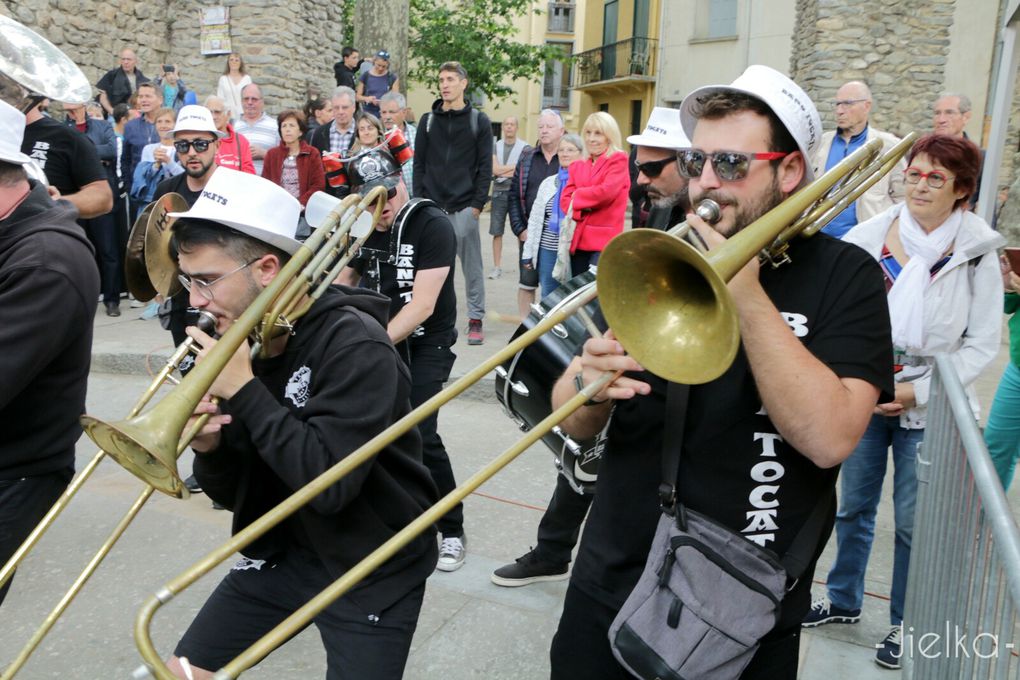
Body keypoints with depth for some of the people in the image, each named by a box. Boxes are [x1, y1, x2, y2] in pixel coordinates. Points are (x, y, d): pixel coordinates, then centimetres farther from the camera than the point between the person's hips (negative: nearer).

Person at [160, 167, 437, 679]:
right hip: (282, 552, 7)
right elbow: (232, 493, 4)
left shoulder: (354, 345, -23)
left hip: (371, 572, -6)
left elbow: (329, 483, -32)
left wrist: (244, 390, -28)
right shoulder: (238, 342, -2)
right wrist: (207, 450, -18)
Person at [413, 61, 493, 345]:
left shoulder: (479, 121, 4)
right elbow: (419, 164, 10)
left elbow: (485, 166, 1)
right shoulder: (428, 120, 11)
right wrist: (420, 200, 1)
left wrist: (478, 203, -7)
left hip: (464, 207, -2)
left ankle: (476, 319, 8)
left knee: (472, 265, 0)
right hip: (432, 205, 2)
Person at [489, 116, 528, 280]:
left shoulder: (524, 147, 0)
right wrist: (514, 166, -7)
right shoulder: (495, 146, 8)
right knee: (496, 232, 3)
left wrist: (502, 171, -5)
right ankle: (497, 267, 9)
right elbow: (494, 169, -4)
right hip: (499, 192, 2)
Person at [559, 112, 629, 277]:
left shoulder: (618, 160, 0)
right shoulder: (579, 166, 17)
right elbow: (565, 199, 8)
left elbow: (607, 191, -14)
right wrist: (581, 209, -12)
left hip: (604, 240, -6)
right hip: (578, 239, 6)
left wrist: (577, 197, -1)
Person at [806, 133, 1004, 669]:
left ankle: (906, 623, 29)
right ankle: (843, 600, 37)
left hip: (928, 408, -2)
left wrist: (918, 390, -14)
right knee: (853, 506, 16)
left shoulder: (976, 254, -7)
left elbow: (982, 343, -6)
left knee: (912, 522, 9)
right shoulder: (869, 238, -6)